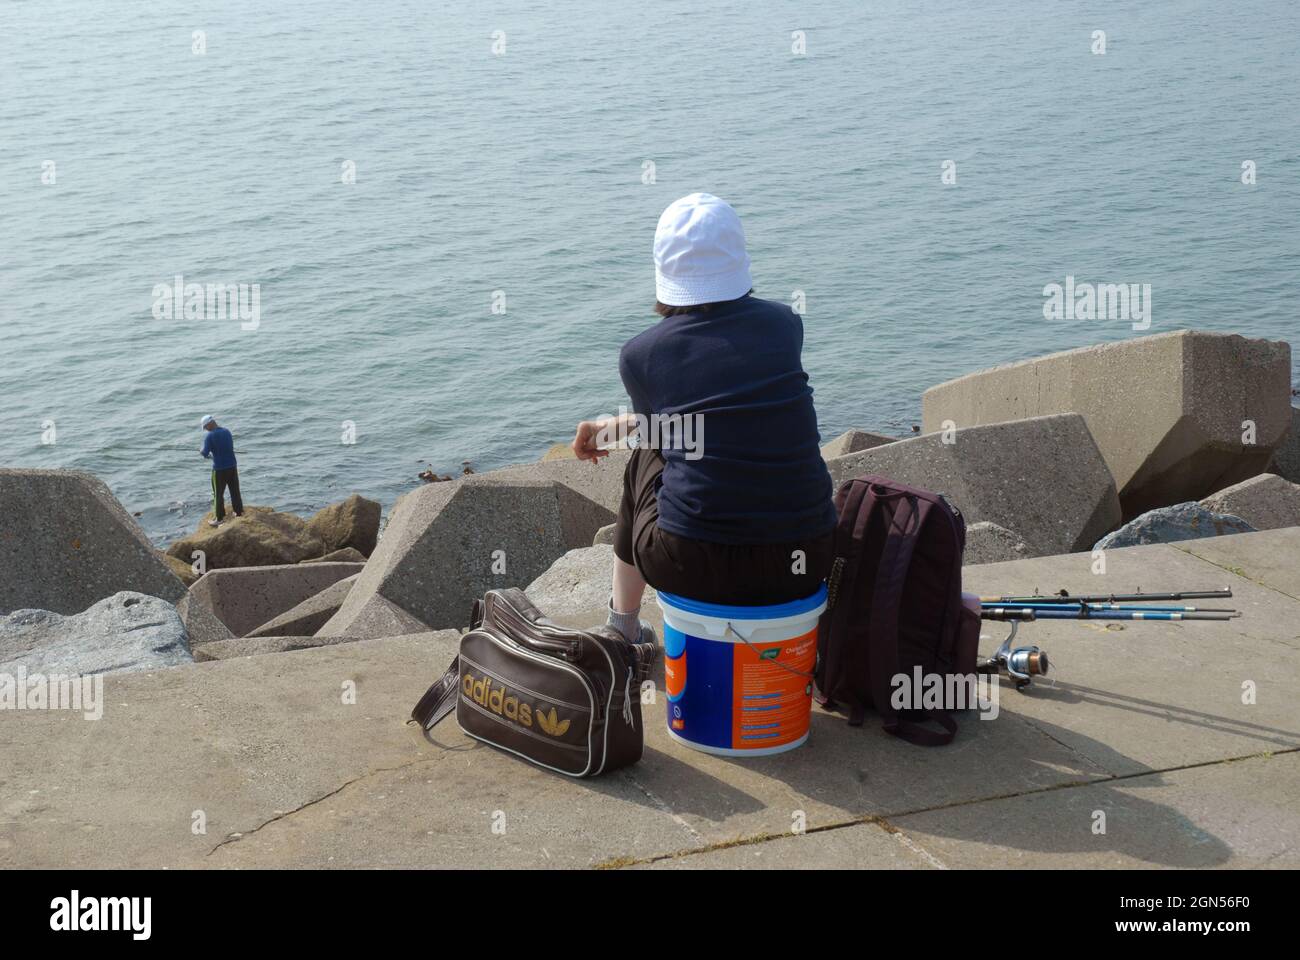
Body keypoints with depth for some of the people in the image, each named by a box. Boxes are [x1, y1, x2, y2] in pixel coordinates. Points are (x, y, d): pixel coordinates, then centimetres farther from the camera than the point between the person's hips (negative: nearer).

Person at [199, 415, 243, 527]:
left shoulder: (210, 436, -15)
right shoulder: (227, 431, 5)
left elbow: (205, 453, -19)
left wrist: (202, 452, 4)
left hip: (220, 469, -5)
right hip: (232, 466, 5)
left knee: (218, 494, 6)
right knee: (235, 491, 15)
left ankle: (219, 519, 10)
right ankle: (239, 513, 24)